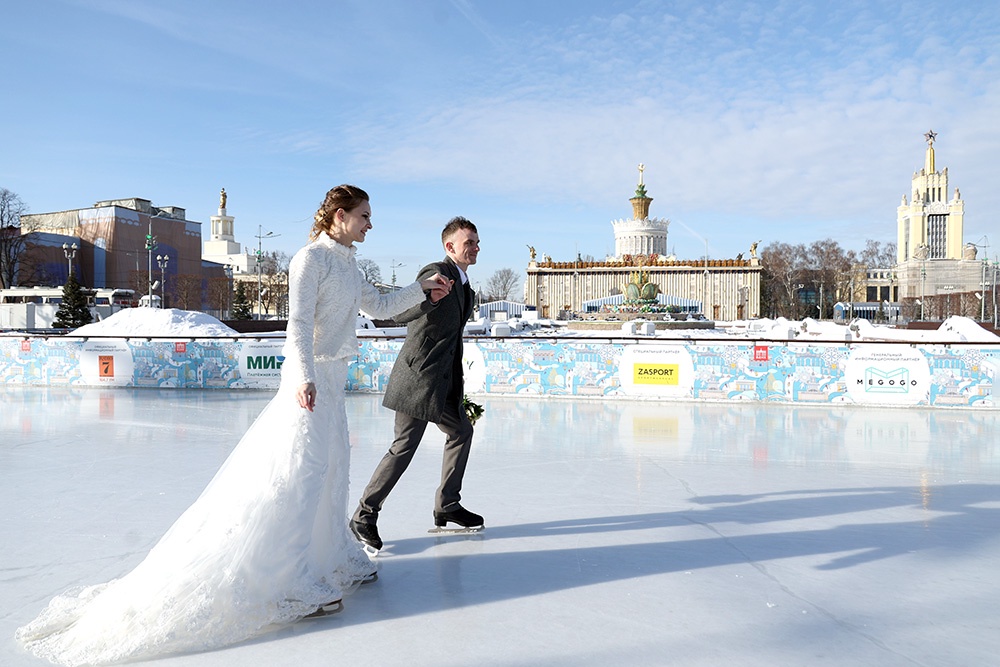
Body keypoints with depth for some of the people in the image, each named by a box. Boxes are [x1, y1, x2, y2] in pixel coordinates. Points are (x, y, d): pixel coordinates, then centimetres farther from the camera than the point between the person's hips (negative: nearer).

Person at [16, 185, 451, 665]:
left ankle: (332, 560, 28)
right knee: (301, 474, -7)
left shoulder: (346, 265, 15)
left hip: (332, 380, 9)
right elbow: (299, 323, -20)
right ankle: (291, 587, -1)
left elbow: (379, 306, 24)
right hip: (311, 379, -9)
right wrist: (305, 376, -29)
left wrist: (423, 291, 18)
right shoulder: (311, 258, -11)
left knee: (329, 471, 15)